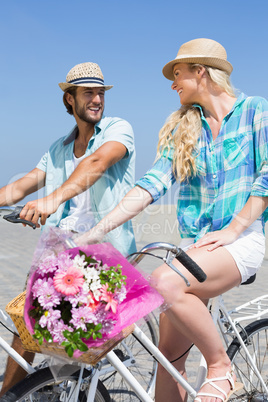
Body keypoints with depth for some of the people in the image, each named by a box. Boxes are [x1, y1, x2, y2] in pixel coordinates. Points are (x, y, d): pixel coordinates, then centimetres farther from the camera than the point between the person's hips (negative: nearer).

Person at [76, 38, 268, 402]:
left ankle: (222, 367, -12)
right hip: (194, 246, 5)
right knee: (169, 355, 1)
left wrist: (232, 230, -14)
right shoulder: (181, 126, 13)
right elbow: (154, 182, 2)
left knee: (165, 282, -32)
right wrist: (96, 232, -9)